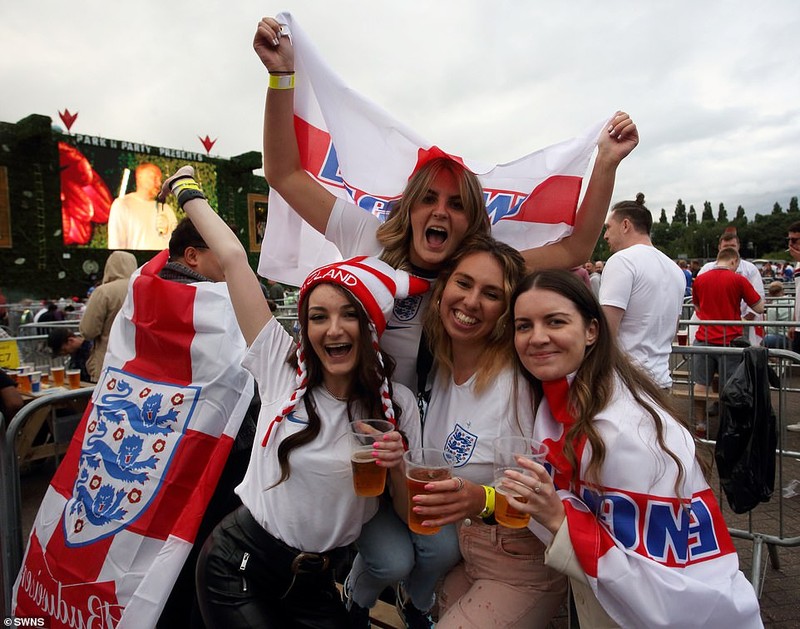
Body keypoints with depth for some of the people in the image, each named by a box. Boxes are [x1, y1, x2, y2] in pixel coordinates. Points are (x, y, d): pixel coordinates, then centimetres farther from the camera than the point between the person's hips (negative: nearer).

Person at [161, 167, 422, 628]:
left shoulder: (398, 404, -11)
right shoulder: (284, 369, -13)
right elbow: (233, 259, -13)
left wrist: (396, 468, -22)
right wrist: (189, 192, -4)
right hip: (239, 564, -1)